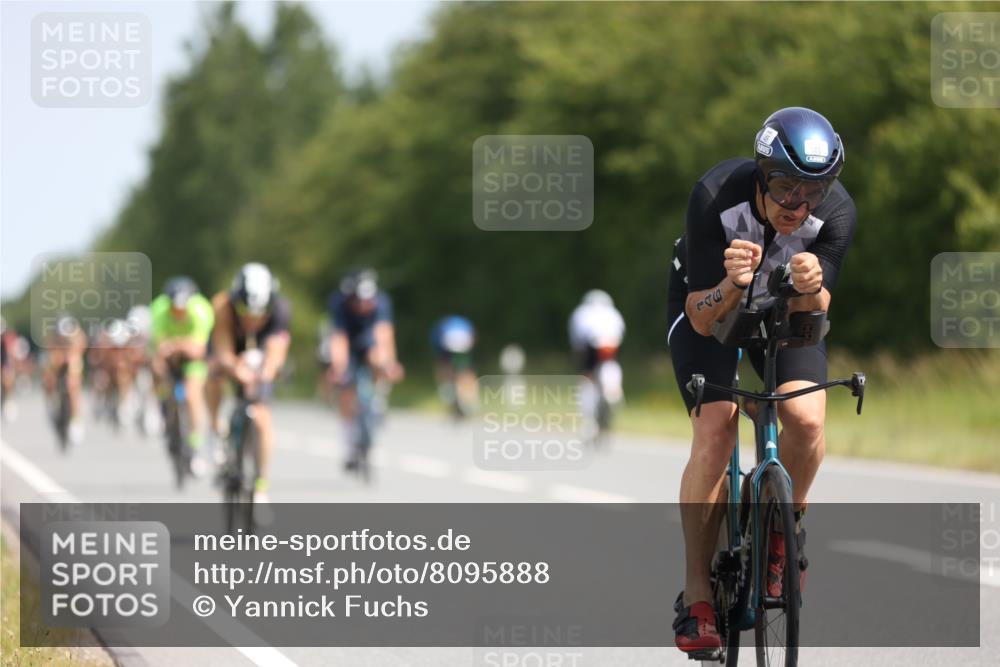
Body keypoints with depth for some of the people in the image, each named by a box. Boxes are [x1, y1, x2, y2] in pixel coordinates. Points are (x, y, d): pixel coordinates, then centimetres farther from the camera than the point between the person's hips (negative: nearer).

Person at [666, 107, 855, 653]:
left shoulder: (837, 213, -29)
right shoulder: (716, 197, -35)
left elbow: (809, 318, -27)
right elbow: (703, 319, -31)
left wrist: (811, 290, -50)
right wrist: (732, 284, -52)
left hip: (785, 308, 2)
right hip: (709, 303, -2)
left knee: (806, 419, -22)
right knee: (714, 433, -20)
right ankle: (695, 597, -11)